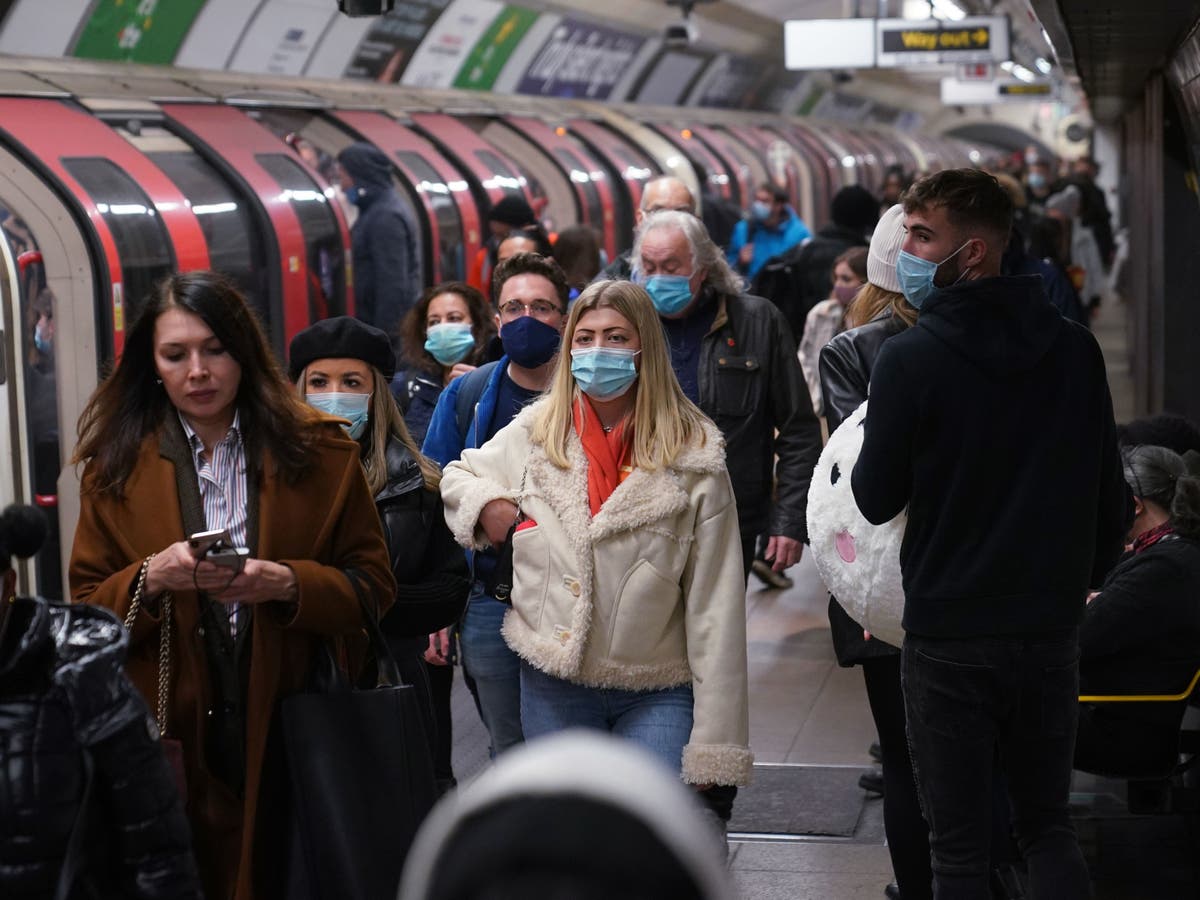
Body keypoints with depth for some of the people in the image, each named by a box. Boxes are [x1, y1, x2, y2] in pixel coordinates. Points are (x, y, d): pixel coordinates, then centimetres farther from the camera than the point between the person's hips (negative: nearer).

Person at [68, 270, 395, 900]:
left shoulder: (319, 452, 3)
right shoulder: (117, 467, 5)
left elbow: (373, 586, 2)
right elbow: (85, 612, 4)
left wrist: (289, 585, -16)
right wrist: (152, 578, -15)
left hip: (290, 730, 0)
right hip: (172, 740, 0)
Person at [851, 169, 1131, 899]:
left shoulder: (910, 359, -15)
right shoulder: (1075, 348, -1)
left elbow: (877, 501, -6)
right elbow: (1110, 496, 6)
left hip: (948, 640, -4)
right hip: (1052, 635, 4)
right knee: (1048, 824, 18)